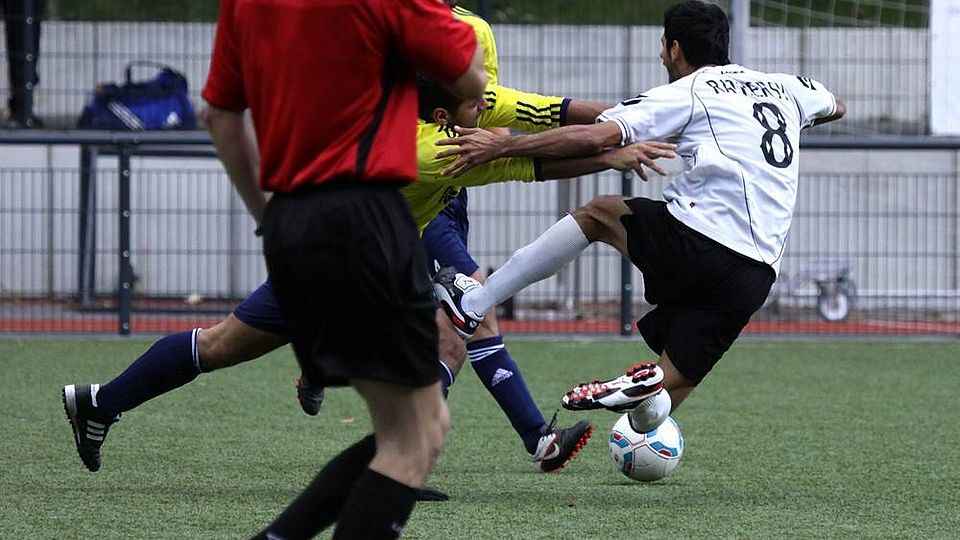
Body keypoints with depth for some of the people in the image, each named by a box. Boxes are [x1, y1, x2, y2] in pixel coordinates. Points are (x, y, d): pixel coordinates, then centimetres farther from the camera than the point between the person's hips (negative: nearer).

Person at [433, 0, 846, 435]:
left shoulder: (686, 94, 2)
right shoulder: (784, 88, 20)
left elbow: (596, 138, -10)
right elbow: (835, 107, 42)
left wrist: (501, 147, -6)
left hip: (700, 241, -5)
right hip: (756, 280, 5)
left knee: (597, 213, 22)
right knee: (657, 409, 12)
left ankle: (472, 303, 12)